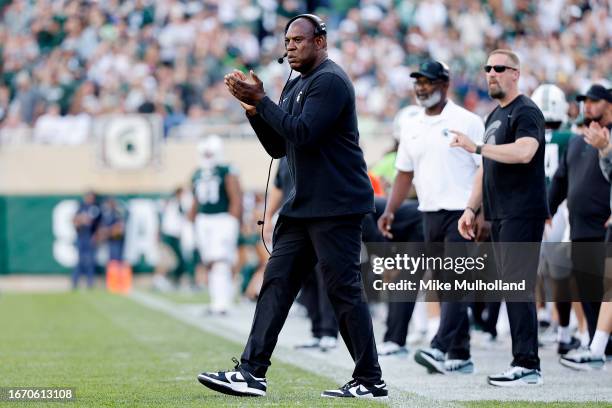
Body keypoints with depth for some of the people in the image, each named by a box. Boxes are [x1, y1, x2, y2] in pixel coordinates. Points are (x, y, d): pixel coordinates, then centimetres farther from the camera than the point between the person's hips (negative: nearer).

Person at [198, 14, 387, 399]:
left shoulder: (330, 81, -12)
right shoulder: (296, 85, 18)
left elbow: (302, 133, -22)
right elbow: (278, 146, 16)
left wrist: (260, 99, -16)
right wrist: (253, 106, 3)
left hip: (337, 206, -10)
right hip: (304, 206, 10)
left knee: (345, 291, -6)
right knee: (276, 282, 4)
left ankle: (370, 381, 1)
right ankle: (252, 372, 3)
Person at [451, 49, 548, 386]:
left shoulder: (525, 112, -9)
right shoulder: (494, 116, 21)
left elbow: (524, 152, -27)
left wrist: (477, 147, -24)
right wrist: (471, 208, 20)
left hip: (522, 216, -9)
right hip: (500, 217, 9)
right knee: (512, 289, 8)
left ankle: (527, 365, -12)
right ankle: (523, 362, 11)